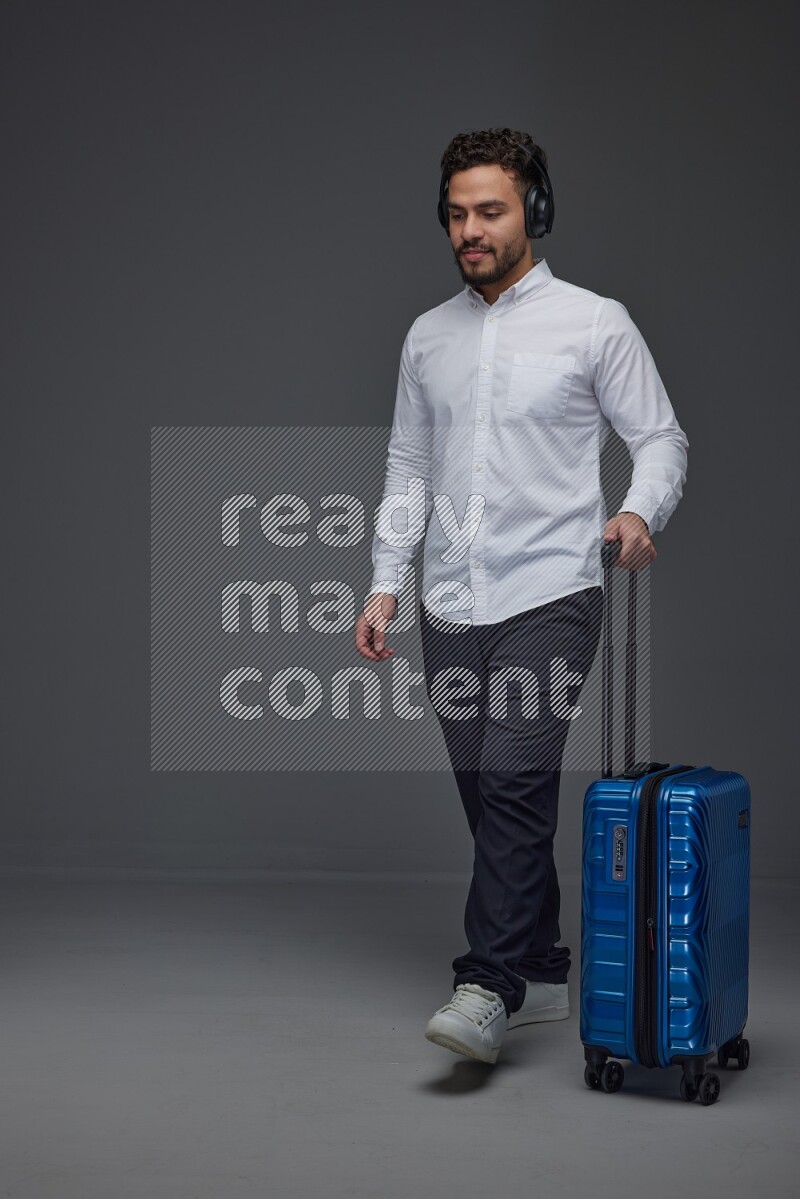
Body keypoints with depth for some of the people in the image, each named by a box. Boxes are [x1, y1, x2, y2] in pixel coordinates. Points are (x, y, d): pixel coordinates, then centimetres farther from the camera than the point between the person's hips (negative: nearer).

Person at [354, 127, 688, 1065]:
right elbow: (408, 469, 16)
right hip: (452, 606, 6)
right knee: (490, 797, 10)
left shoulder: (594, 323, -3)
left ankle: (488, 987, -15)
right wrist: (384, 583, 7)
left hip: (548, 598, -6)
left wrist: (640, 512, -23)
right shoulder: (428, 338, 12)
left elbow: (660, 437, -2)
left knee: (514, 784, -17)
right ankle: (541, 974, 23)